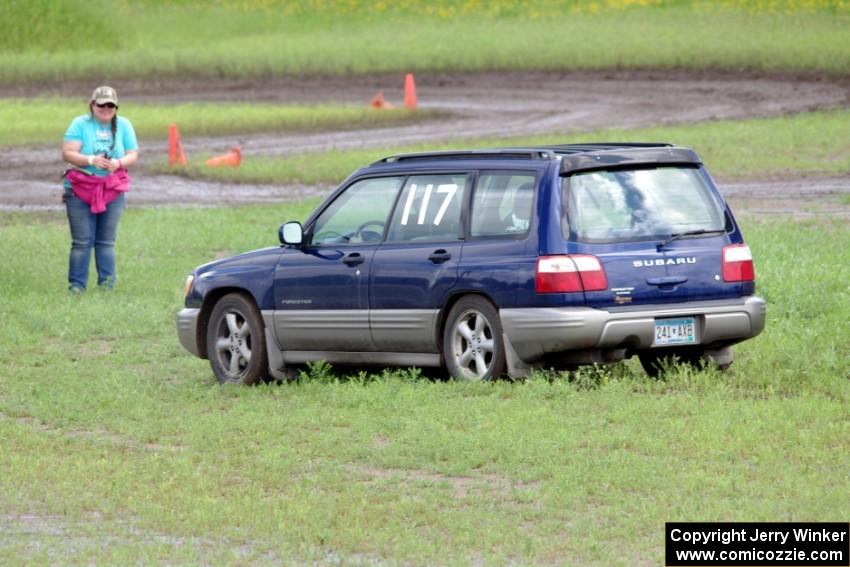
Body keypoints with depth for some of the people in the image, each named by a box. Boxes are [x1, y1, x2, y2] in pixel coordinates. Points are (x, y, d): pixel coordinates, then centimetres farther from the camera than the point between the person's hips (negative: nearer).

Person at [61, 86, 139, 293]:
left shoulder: (123, 125, 6)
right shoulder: (80, 124, -3)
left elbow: (133, 154, 3)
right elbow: (67, 153, -11)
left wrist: (118, 163, -18)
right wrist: (91, 160, -26)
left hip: (112, 192, 2)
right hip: (80, 190, -2)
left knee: (107, 241, 5)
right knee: (82, 242, -2)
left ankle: (107, 283, 11)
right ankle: (76, 285, 2)